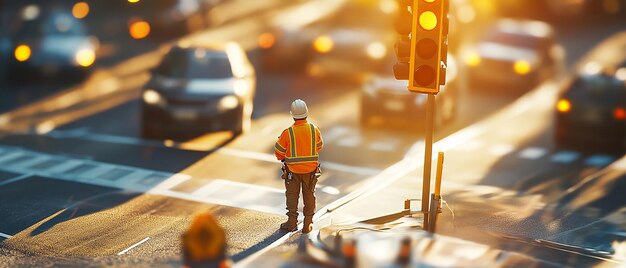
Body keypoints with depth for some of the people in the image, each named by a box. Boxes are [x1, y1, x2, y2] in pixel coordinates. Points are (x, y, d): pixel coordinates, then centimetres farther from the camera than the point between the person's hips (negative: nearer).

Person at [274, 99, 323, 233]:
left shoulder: (288, 133, -18)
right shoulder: (314, 130, -12)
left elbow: (279, 151, -7)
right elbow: (319, 146, 6)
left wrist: (284, 159, 15)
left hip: (293, 170, -2)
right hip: (311, 169, 2)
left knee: (292, 195, 14)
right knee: (309, 195, 13)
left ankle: (292, 222, 16)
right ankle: (308, 224, 16)